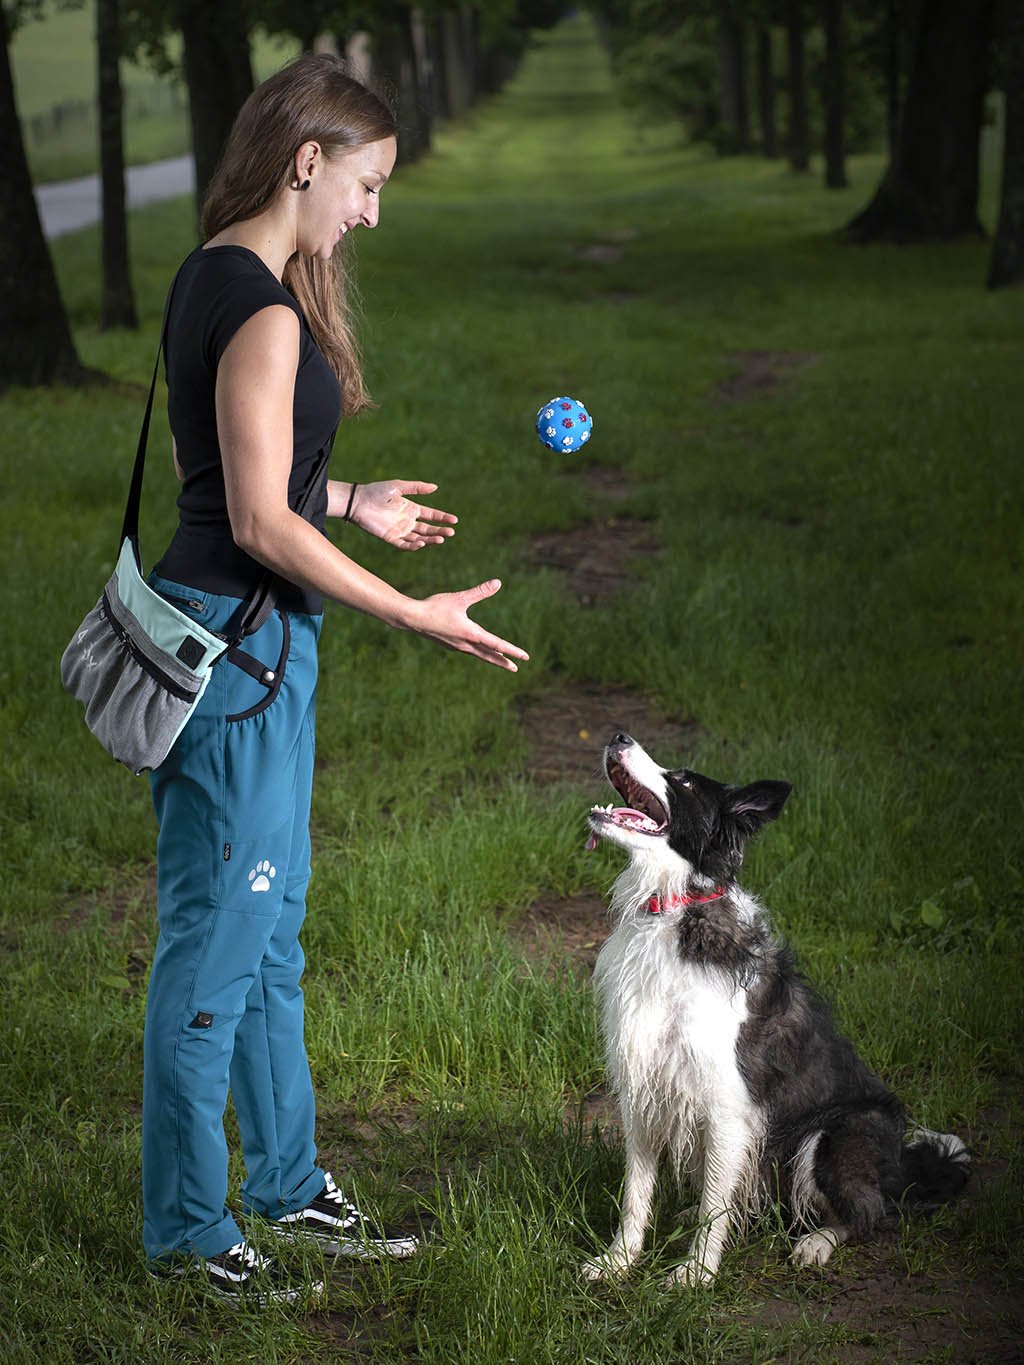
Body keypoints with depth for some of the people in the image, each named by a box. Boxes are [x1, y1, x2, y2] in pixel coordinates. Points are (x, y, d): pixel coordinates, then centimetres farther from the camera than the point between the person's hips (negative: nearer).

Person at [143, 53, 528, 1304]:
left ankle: (287, 1184, 32)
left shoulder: (213, 280, 11)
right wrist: (416, 616, -16)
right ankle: (186, 1228, 12)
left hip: (240, 636, 10)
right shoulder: (264, 312, -19)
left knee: (269, 930, 19)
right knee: (219, 941, 0)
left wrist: (353, 503, 20)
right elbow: (260, 522, -21)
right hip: (238, 639, -10)